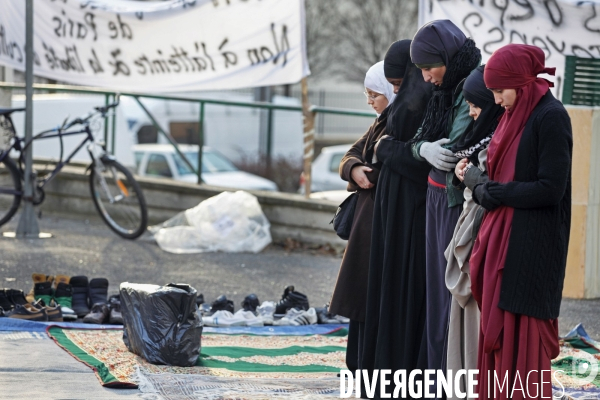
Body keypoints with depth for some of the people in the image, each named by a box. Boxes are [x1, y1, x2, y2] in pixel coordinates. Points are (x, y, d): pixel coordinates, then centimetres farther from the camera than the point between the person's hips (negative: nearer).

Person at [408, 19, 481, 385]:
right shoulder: (447, 92, 11)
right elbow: (418, 139, 11)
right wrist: (426, 149, -7)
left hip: (458, 200, -9)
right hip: (438, 195, 9)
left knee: (455, 290, -5)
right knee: (438, 288, 11)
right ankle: (439, 377, 17)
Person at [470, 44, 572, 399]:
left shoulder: (551, 117, -13)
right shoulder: (516, 114, 14)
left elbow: (551, 187, -18)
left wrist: (491, 194, -11)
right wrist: (482, 184, 0)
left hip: (532, 246, -8)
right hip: (503, 238, 8)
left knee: (523, 332, -5)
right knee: (497, 329, 8)